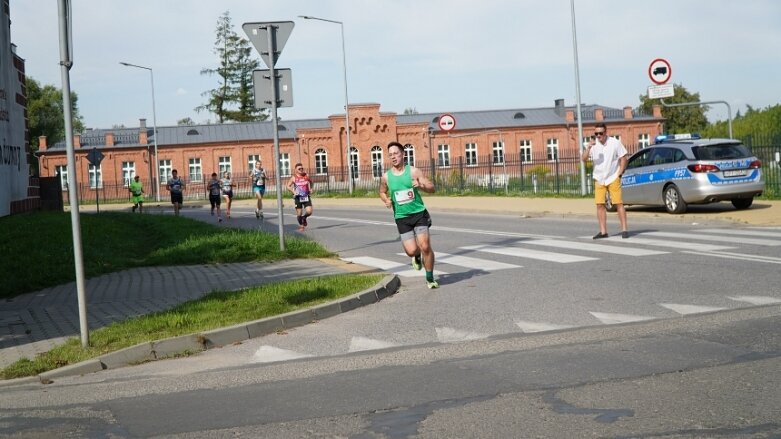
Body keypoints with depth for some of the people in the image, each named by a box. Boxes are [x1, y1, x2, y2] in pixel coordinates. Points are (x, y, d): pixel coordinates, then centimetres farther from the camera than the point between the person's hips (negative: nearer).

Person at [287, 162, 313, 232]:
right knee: (299, 214, 1)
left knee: (309, 212, -12)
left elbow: (311, 182, 20)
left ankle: (304, 218, 22)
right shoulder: (294, 178, -5)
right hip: (298, 197, -2)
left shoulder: (306, 176, 1)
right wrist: (293, 191, -13)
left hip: (306, 197, 2)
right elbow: (288, 186, 1)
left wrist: (311, 189, 6)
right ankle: (301, 225, 26)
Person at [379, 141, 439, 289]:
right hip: (401, 217, 1)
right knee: (411, 251, -11)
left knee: (425, 246, -11)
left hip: (419, 213, -1)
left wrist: (421, 186, -22)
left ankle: (430, 279, 8)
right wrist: (386, 200, 0)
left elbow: (432, 188, -2)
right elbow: (382, 192, 22)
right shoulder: (386, 177, 2)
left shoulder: (414, 171, -3)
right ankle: (417, 257, 29)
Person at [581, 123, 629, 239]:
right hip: (599, 180, 3)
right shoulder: (593, 144, 0)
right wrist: (588, 148, -23)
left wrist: (619, 174, -6)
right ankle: (603, 231, 5)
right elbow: (584, 159, -6)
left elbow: (623, 158, 1)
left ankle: (624, 229, 1)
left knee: (618, 203, -4)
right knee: (600, 204, 0)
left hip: (613, 178, -3)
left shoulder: (615, 142, -5)